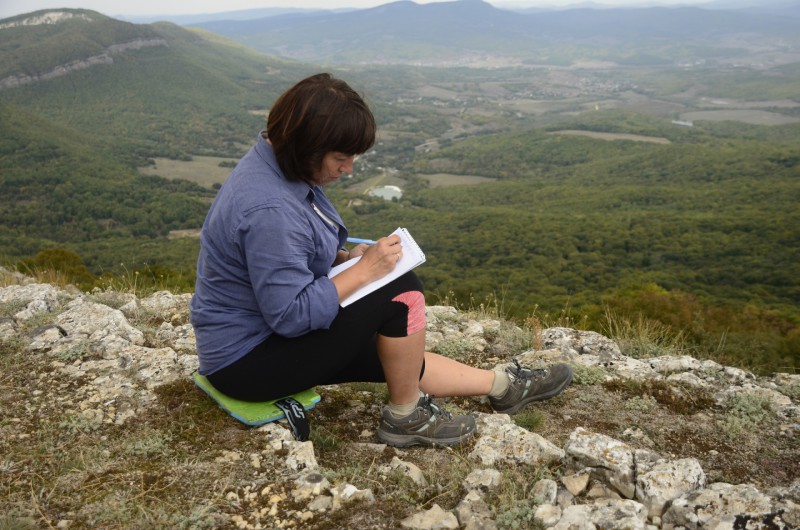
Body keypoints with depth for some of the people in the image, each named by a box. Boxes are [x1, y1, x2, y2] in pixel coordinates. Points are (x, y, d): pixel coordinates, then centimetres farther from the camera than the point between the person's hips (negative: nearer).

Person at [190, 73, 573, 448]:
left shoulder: (275, 165, 0)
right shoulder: (269, 210, -31)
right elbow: (290, 314, -29)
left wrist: (346, 257, -2)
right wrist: (363, 271, -22)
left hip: (259, 332, 10)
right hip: (248, 363, -9)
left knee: (403, 360, 11)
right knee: (401, 293, -17)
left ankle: (504, 385, 27)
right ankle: (407, 418, 2)